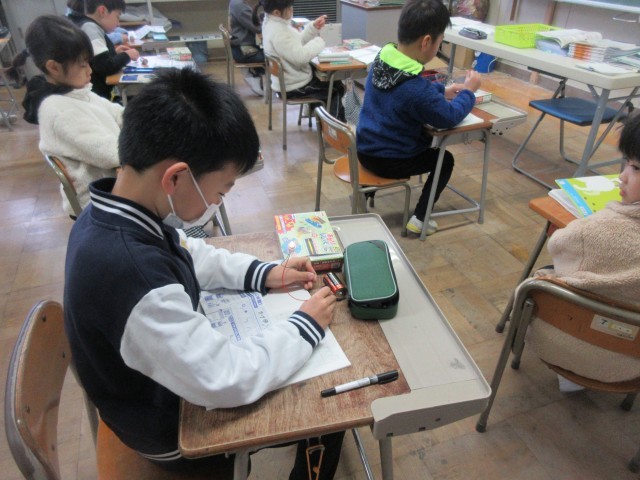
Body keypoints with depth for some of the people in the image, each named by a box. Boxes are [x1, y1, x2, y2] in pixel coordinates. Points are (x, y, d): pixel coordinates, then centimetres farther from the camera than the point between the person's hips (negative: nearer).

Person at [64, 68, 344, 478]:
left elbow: (187, 254, 5)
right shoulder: (133, 273, -42)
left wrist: (263, 274, -4)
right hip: (173, 429, -7)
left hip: (165, 381, 7)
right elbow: (229, 381, -34)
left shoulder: (110, 215, -14)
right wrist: (308, 325, -20)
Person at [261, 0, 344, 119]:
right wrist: (319, 41, -17)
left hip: (289, 79, 10)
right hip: (293, 87, -10)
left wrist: (314, 27, -1)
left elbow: (297, 42, 11)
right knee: (337, 88, 10)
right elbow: (300, 56, -32)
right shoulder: (278, 32, -29)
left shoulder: (272, 23, 3)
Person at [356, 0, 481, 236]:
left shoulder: (382, 58, -6)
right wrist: (468, 91, 0)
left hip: (366, 147, 8)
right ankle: (419, 219, 17)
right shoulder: (417, 89, -31)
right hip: (388, 161, -7)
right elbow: (450, 117, -15)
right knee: (446, 160, 15)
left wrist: (443, 90, 10)